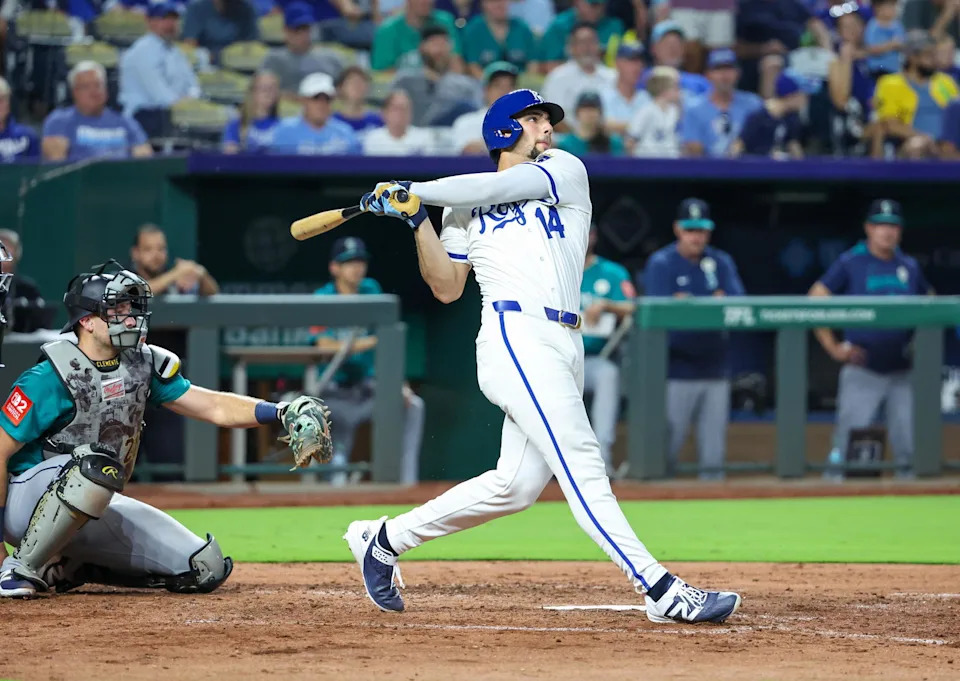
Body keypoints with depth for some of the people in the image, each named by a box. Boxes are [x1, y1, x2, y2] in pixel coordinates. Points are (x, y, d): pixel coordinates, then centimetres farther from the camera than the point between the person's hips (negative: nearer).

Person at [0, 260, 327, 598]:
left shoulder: (143, 365, 2)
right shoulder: (50, 378, -19)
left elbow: (215, 408, 0)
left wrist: (280, 412, -16)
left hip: (94, 508, 8)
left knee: (205, 569, -1)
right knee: (97, 464, -40)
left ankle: (67, 567, 9)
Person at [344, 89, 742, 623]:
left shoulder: (565, 172, 17)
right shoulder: (464, 209, 15)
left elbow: (499, 188, 1)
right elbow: (447, 288, 8)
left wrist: (415, 193, 5)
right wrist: (418, 220, -2)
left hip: (565, 348, 4)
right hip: (515, 338, -4)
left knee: (515, 485, 3)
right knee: (582, 465, -14)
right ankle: (661, 591, -22)